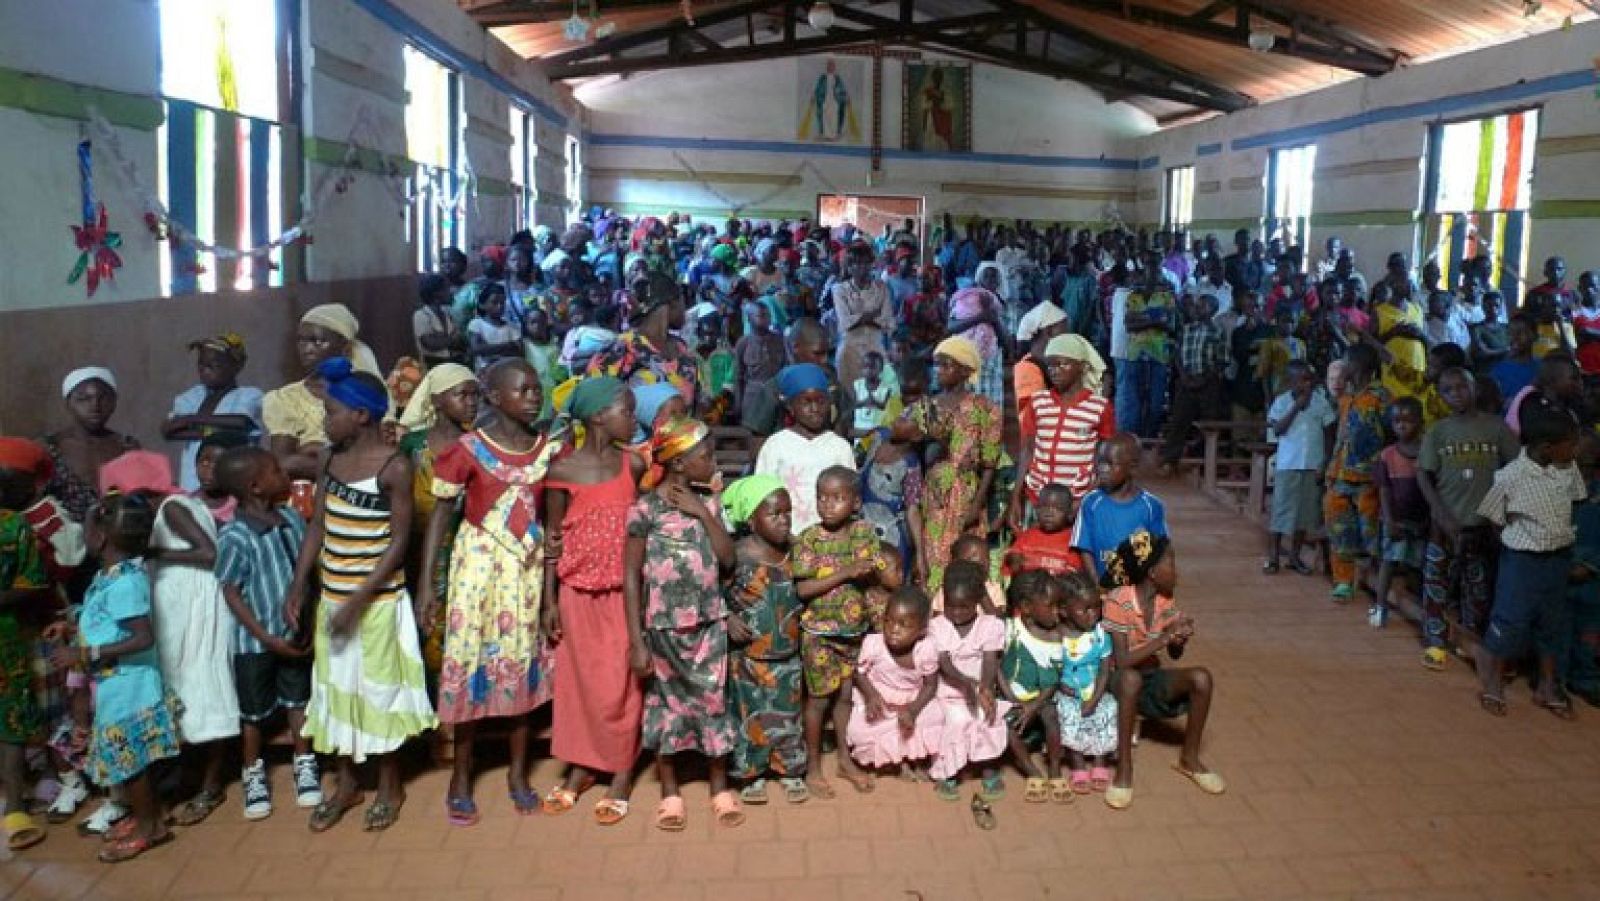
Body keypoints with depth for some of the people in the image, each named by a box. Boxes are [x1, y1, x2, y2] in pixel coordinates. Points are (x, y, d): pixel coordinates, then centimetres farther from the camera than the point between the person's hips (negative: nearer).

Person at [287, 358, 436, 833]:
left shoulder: (395, 466, -16)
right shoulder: (333, 460, 3)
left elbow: (399, 542, -16)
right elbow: (317, 528, 7)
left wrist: (359, 600, -19)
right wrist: (298, 587, 2)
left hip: (378, 599, -6)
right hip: (330, 597, 6)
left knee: (378, 689, 7)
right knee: (337, 687, 15)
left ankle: (390, 786, 25)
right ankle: (346, 784, 31)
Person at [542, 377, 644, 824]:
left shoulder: (633, 464, -1)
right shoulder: (562, 468, -5)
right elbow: (553, 539, 0)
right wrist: (549, 599, 0)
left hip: (623, 588, 0)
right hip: (577, 590, 0)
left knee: (621, 680, 5)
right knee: (578, 677, 12)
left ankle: (622, 773, 18)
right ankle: (580, 766, 28)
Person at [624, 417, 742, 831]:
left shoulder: (706, 503, 4)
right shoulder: (645, 508, -11)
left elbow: (728, 560, -2)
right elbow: (631, 577, -10)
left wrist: (703, 512, -10)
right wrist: (636, 641, -12)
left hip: (709, 623, 4)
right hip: (663, 626, -4)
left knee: (714, 701, 9)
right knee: (666, 703, 9)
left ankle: (720, 788, 25)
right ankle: (670, 792, 25)